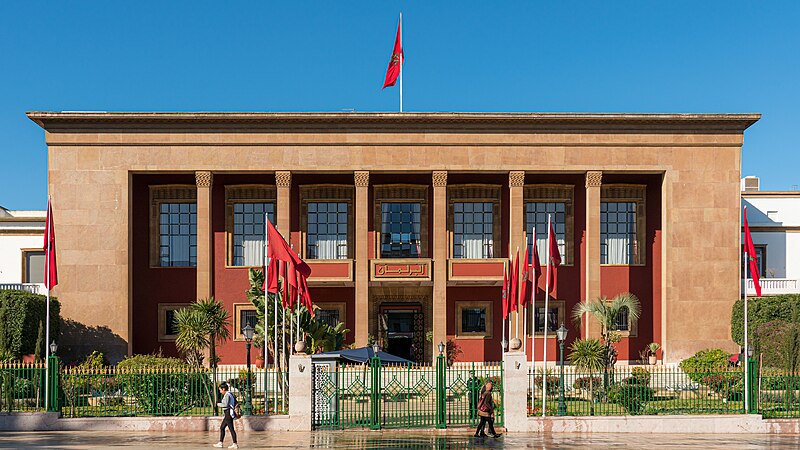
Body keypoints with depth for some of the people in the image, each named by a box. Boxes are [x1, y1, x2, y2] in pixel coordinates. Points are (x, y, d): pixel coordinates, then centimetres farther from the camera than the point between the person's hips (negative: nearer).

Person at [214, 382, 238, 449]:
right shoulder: (230, 394, 16)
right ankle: (220, 443, 17)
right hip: (227, 414, 11)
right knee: (222, 428, 14)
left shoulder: (227, 395, -14)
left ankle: (235, 444, -4)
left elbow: (225, 404, -26)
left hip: (228, 413, -11)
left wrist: (219, 404, -6)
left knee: (231, 428, -6)